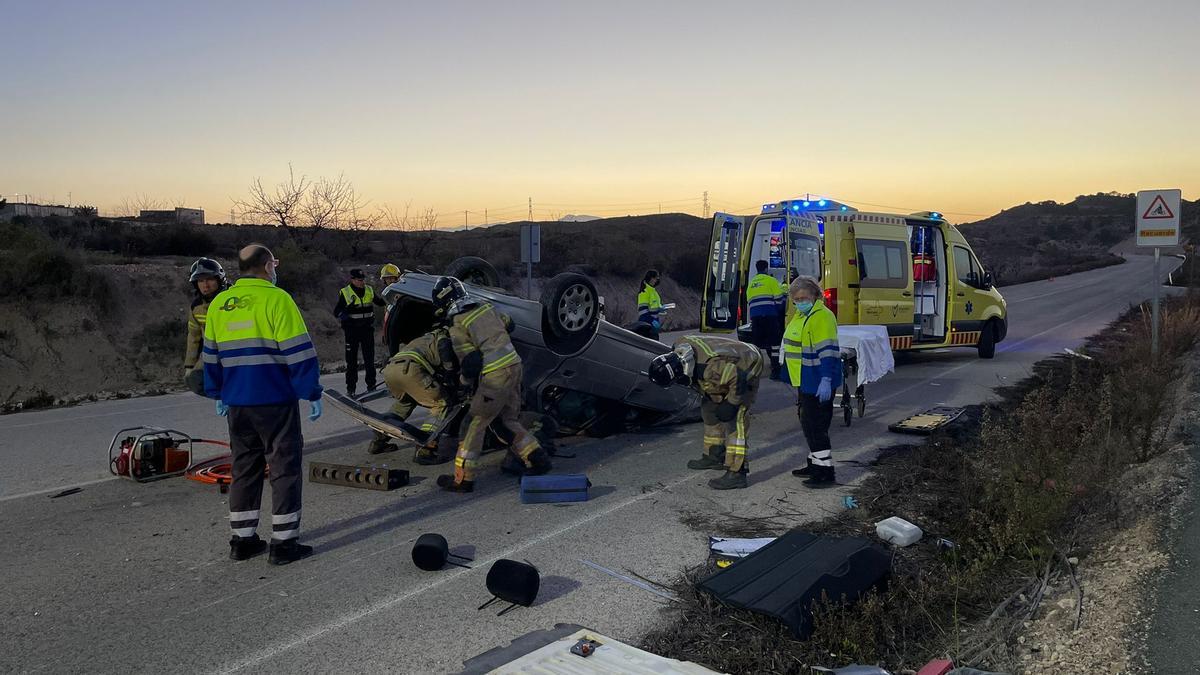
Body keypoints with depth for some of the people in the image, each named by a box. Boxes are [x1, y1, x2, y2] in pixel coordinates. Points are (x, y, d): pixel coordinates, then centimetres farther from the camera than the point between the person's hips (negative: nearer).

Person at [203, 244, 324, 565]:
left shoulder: (219, 304, 9)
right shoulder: (276, 298, -11)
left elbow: (211, 355, 16)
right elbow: (298, 352, -14)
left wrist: (218, 394, 26)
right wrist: (312, 394, -8)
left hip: (236, 403, 6)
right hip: (276, 401, -6)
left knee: (245, 466, 16)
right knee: (285, 467, 2)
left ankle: (242, 539, 22)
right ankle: (284, 542, 4)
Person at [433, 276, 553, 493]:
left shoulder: (458, 325, -7)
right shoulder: (486, 307, 13)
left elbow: (469, 362, -9)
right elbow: (506, 325, 28)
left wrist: (467, 382, 9)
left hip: (495, 376, -7)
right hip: (515, 365, 8)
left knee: (474, 424, 1)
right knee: (508, 421, 19)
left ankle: (462, 478, 4)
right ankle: (538, 459, 13)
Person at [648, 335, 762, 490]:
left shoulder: (710, 367, -42)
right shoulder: (678, 348, -16)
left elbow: (738, 378, -35)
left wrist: (730, 404, -24)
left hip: (746, 370, -9)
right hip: (728, 367, 9)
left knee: (734, 419, -18)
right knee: (709, 408, 17)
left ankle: (737, 473, -20)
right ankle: (715, 456, 32)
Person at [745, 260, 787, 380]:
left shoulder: (751, 283, 21)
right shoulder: (771, 280, 3)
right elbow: (779, 298, -1)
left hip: (755, 316, 5)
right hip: (769, 315, -5)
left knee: (756, 343, 11)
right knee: (774, 342, -4)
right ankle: (775, 370, -10)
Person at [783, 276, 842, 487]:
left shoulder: (822, 317, -17)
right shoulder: (801, 315, 15)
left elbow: (827, 350, -23)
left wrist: (825, 380, -28)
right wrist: (799, 383, 26)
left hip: (817, 383, -10)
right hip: (804, 382, 10)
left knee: (815, 426, -8)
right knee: (807, 423, 17)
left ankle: (825, 471, -3)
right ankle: (815, 464, 29)